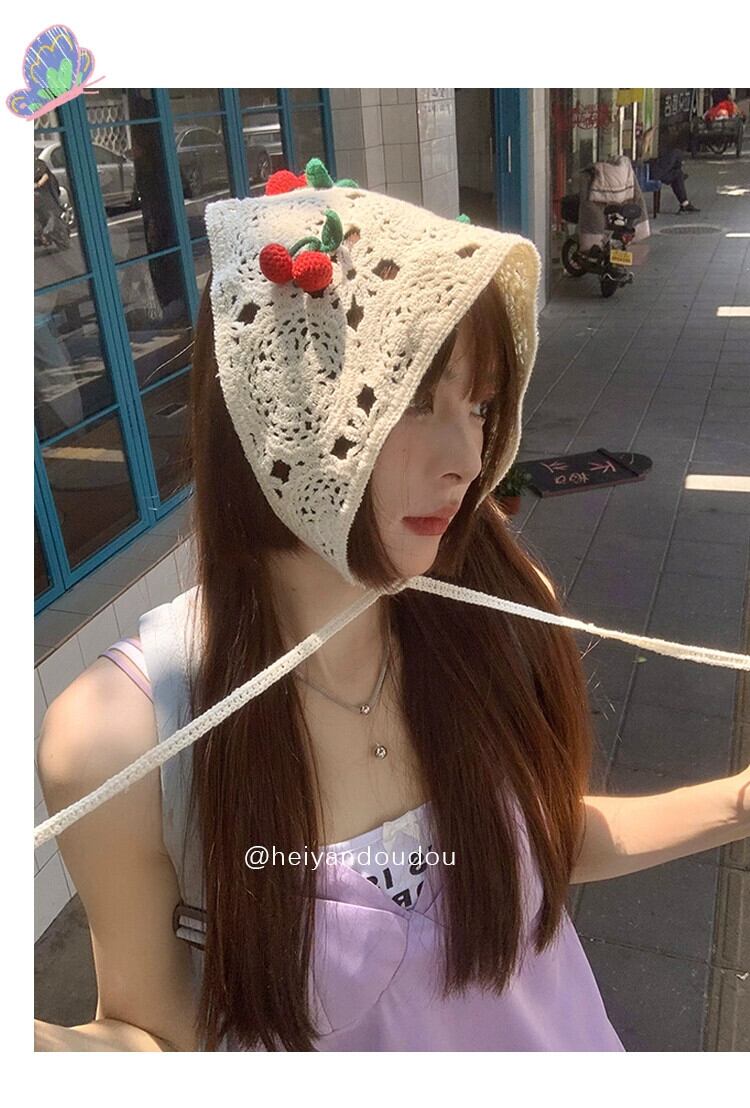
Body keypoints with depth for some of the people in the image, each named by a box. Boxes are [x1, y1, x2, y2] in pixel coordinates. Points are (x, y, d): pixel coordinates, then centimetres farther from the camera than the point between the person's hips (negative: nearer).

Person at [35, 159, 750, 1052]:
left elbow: (543, 840, -3)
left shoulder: (504, 606, -22)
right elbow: (161, 1027, -17)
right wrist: (71, 1048, -37)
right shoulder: (119, 738, -31)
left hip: (553, 1036, 3)